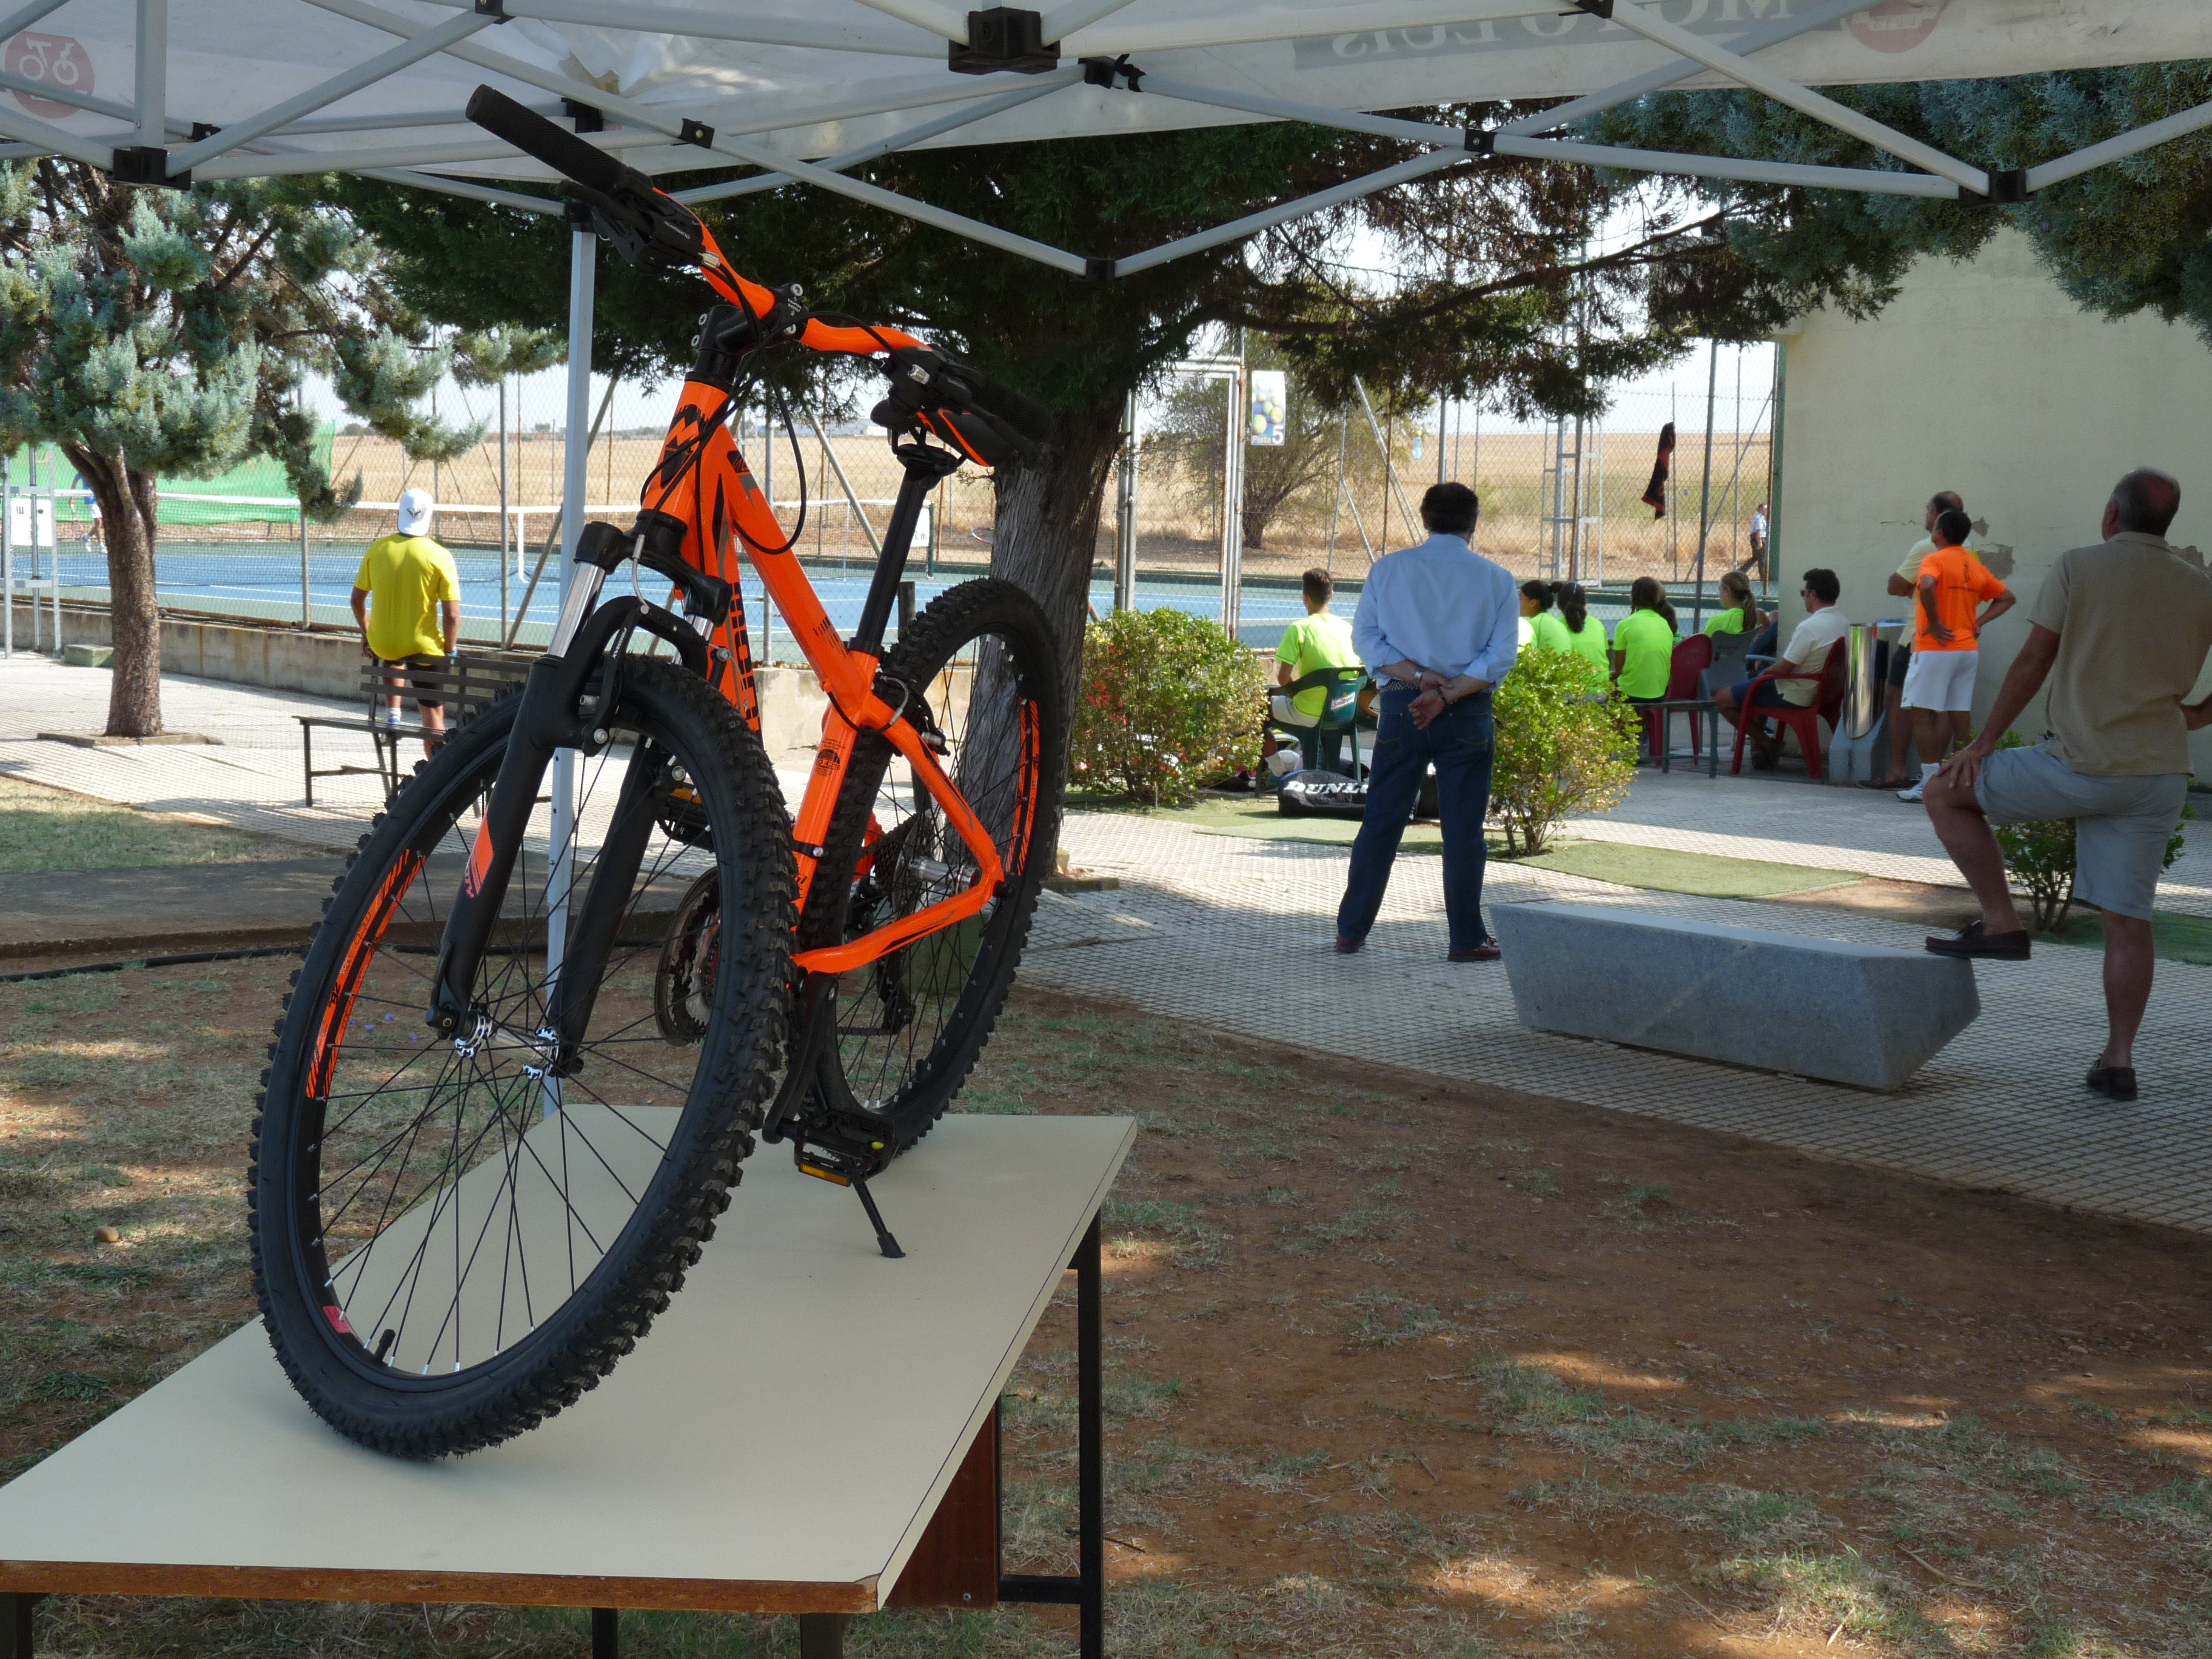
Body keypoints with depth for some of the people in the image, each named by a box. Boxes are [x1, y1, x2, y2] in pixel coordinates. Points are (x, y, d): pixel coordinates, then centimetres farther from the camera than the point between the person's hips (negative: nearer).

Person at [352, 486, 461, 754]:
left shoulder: (377, 549, -4)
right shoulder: (440, 557, -14)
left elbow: (357, 599, 6)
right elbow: (452, 615, -15)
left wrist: (366, 634, 21)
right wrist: (448, 652, 0)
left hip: (381, 644, 3)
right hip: (423, 648, -3)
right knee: (433, 713, 9)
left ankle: (392, 713, 29)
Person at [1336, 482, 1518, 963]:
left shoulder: (1389, 569, 4)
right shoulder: (1496, 579, 2)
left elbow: (1365, 637, -2)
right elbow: (1501, 655, -7)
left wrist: (1417, 676, -8)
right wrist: (1448, 693, -13)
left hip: (1401, 706, 1)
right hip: (1468, 712, -1)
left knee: (1381, 821, 8)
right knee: (1463, 828, 4)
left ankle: (1351, 930, 12)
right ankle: (1467, 938, 7)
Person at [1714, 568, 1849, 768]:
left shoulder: (1809, 627, -27)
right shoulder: (1844, 623, 1)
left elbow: (1783, 669, -23)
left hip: (1792, 696, -9)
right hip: (1816, 692, 9)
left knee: (1722, 698, 0)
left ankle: (1764, 742, 5)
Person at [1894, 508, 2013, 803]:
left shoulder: (1934, 561, -8)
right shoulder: (1976, 566, 13)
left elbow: (1927, 586, -29)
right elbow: (2006, 598, 19)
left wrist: (1934, 623, -19)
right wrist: (1979, 623, 10)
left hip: (1936, 649, -7)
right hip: (1968, 649, 7)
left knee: (1922, 712, -3)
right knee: (1960, 716, 9)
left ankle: (1930, 782, -8)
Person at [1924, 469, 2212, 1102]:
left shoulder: (2077, 567, -2)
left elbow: (2033, 663, -2)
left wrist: (1985, 743, 5)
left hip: (2083, 765, -4)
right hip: (2161, 776, 5)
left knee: (1947, 792, 14)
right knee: (2127, 917, 9)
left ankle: (2001, 923, 8)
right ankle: (2118, 1060, 7)